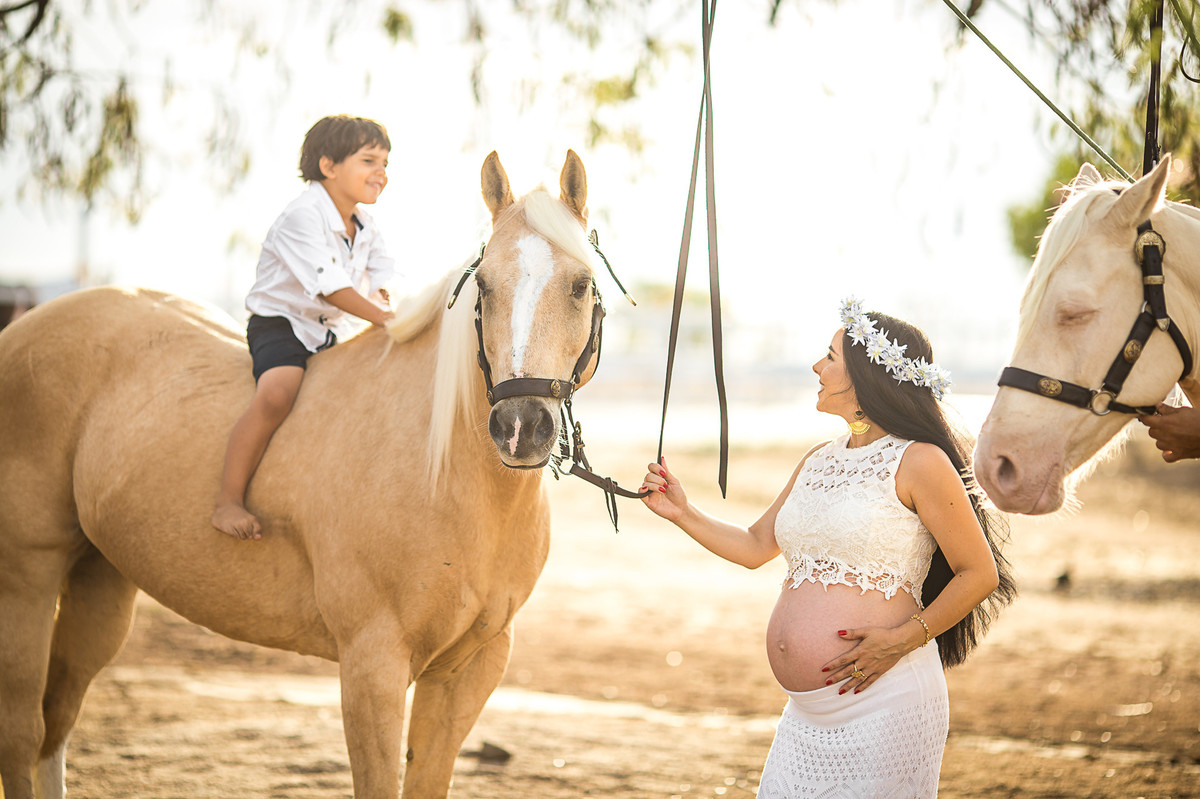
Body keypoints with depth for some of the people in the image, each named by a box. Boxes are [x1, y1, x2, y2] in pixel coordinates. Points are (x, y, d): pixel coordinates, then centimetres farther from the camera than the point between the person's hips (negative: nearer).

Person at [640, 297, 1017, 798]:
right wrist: (682, 515, 14)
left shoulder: (918, 463, -9)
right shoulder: (818, 463, 15)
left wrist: (903, 639, -16)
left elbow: (979, 574, -8)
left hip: (883, 701, -8)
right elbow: (755, 547, 25)